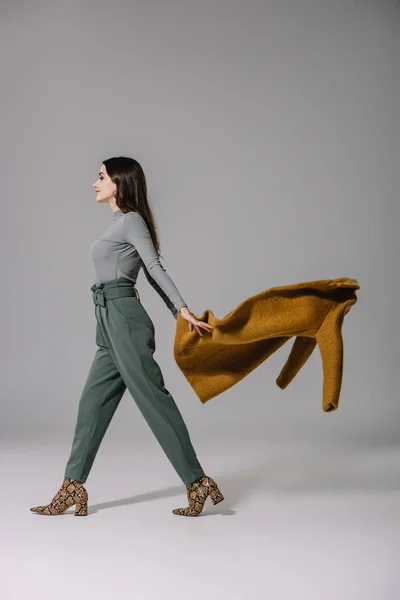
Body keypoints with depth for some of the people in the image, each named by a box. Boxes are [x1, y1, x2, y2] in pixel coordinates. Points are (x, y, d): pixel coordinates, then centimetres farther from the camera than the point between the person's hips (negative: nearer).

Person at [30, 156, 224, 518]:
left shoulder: (131, 220, -4)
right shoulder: (122, 223, 23)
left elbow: (155, 268, -15)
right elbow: (153, 275, 18)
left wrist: (184, 309, -23)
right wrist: (178, 314, 15)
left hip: (123, 317, -10)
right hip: (111, 324, 10)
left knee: (153, 400, -7)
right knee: (93, 403, 9)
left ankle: (197, 482, 1)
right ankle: (73, 488, 14)